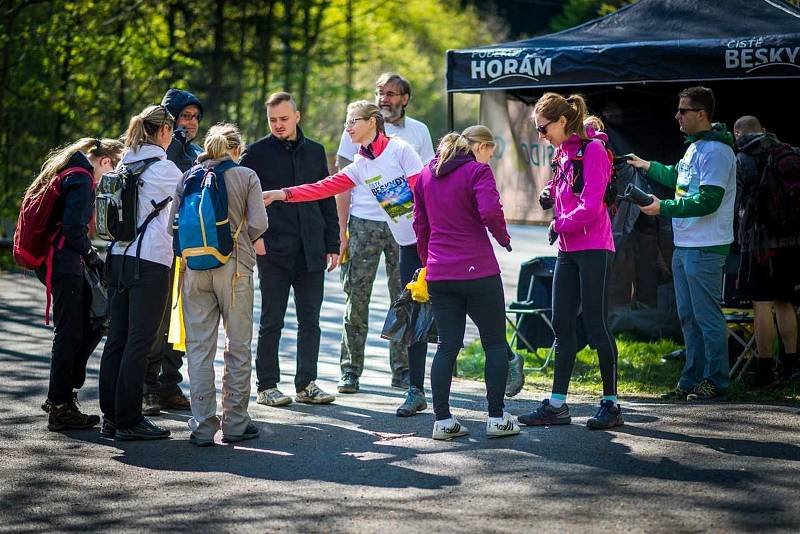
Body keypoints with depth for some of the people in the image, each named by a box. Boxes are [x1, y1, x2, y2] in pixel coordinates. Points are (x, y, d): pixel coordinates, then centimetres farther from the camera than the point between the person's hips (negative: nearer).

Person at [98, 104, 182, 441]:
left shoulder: (126, 164, 12)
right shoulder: (163, 167, -8)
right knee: (141, 342, -4)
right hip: (151, 261, -7)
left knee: (117, 338, 10)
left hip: (119, 258, 7)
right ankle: (129, 421, -2)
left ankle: (110, 416, 13)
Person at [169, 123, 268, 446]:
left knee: (199, 347, 5)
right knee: (238, 346, 8)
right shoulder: (246, 177, 0)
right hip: (234, 265, -2)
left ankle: (202, 426, 3)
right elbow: (259, 223, -7)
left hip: (194, 267, 2)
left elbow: (172, 222, 3)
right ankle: (235, 423, 10)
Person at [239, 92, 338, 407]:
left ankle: (306, 384, 12)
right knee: (272, 321, 1)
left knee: (310, 320, 5)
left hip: (311, 250, 4)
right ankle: (267, 386, 7)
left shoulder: (314, 151, 11)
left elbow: (327, 200, 15)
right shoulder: (257, 153, 0)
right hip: (273, 250, -3)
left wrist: (332, 244, 9)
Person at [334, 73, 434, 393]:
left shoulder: (418, 131, 9)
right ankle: (350, 370, 5)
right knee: (356, 299, -2)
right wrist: (342, 231, -3)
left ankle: (402, 371, 12)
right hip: (364, 223, -2)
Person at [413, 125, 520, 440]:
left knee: (447, 345, 9)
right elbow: (490, 211, -22)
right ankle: (496, 418, 7)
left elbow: (419, 222, 16)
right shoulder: (478, 171, -7)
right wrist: (503, 237, -4)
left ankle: (442, 420, 4)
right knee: (495, 343, 7)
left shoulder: (426, 174, 13)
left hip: (439, 275, 5)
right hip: (478, 270, -5)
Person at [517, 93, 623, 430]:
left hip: (593, 249, -9)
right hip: (568, 250, 9)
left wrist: (559, 225, -8)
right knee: (562, 325, 8)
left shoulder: (593, 149, -12)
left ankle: (611, 403, 2)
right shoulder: (564, 152, 15)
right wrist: (551, 194, 9)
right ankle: (557, 404, 12)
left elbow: (590, 206, -18)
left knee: (595, 324, -5)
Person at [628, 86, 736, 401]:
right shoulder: (694, 146, 15)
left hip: (705, 249, -10)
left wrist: (663, 207, -22)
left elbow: (708, 200, -24)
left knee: (707, 316, -5)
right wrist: (648, 166, 28)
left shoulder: (716, 151, -17)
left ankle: (716, 381, 2)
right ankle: (692, 380, 22)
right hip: (684, 245, 10)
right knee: (688, 316, 14)